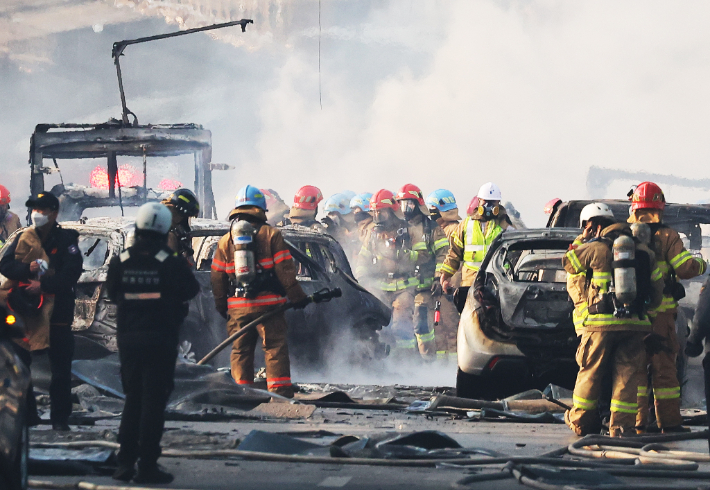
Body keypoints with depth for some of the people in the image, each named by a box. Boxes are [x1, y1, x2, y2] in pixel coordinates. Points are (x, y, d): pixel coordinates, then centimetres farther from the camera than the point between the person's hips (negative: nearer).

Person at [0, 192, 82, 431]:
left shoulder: (66, 240, -1)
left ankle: (60, 417, 5)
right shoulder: (23, 239, 8)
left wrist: (44, 284, -24)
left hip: (58, 310, -3)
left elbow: (71, 272, -14)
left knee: (60, 368, -1)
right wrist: (27, 269, -22)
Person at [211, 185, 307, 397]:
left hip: (237, 307, 3)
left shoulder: (225, 241, 7)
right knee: (275, 347, -1)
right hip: (268, 304, -3)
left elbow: (217, 277, 8)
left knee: (240, 350, 10)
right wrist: (297, 297, 2)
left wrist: (221, 306, 18)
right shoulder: (271, 235, -3)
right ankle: (280, 391, -8)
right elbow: (285, 270, -6)